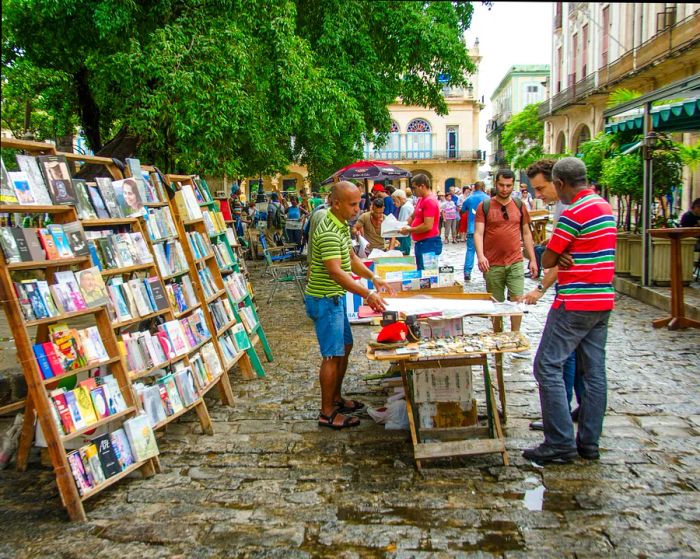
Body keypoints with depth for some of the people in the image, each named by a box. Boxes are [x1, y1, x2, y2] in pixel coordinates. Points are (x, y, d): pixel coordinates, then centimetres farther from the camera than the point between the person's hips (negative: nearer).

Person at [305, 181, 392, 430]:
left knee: (345, 347, 18)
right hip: (324, 299, -10)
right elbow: (335, 272, -33)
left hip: (335, 297, 10)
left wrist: (373, 276, 4)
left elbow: (351, 258, 17)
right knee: (333, 355, -3)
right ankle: (327, 413, 9)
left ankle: (336, 399, 33)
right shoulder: (328, 232, -25)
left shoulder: (342, 225, 8)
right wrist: (367, 294, -37)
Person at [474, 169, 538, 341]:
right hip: (492, 264, -1)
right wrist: (480, 255, -24)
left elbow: (526, 233, 12)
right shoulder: (484, 206, -1)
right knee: (496, 304, 7)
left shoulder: (519, 206, 8)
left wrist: (532, 259, 8)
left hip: (515, 262, 2)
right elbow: (478, 233, -8)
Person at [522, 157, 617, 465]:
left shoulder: (572, 214, -16)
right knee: (594, 371, 10)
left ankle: (561, 443, -3)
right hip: (603, 300, 9)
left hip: (575, 303, -9)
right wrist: (566, 257, -1)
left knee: (548, 367, -4)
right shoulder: (606, 207, 12)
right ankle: (589, 442, 17)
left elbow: (547, 261, -12)